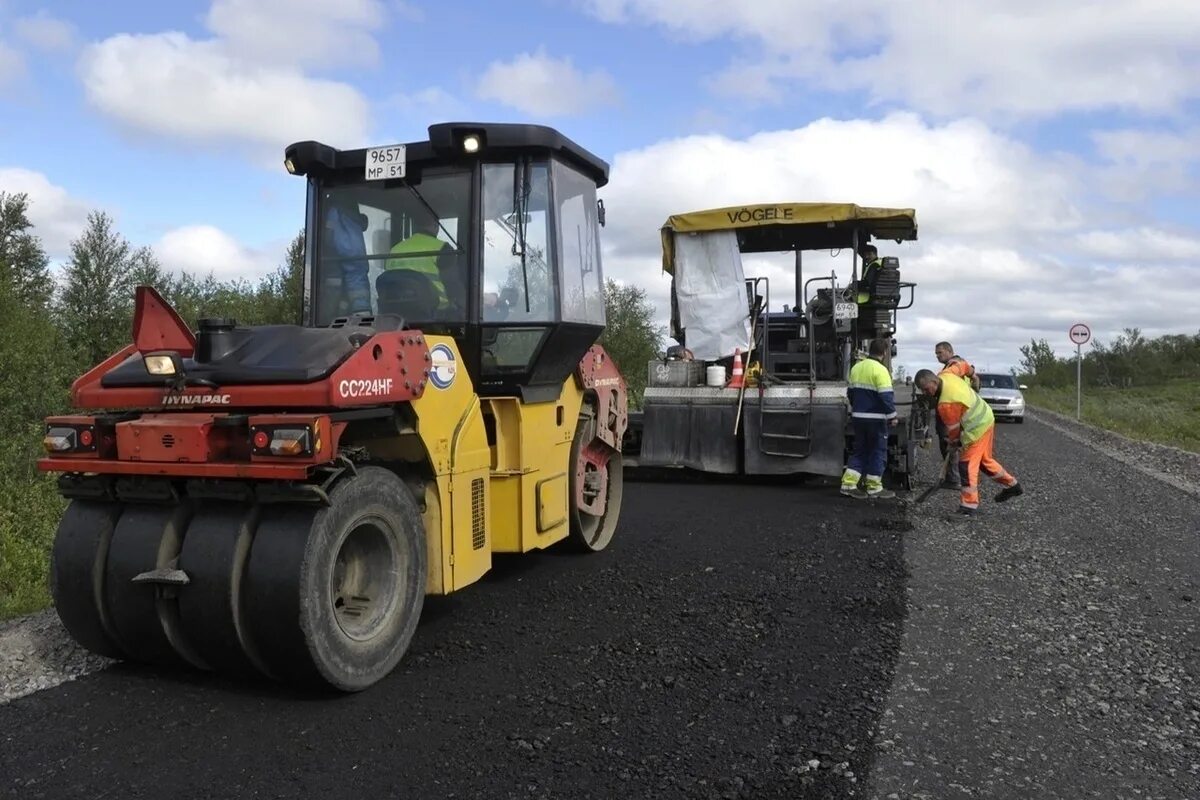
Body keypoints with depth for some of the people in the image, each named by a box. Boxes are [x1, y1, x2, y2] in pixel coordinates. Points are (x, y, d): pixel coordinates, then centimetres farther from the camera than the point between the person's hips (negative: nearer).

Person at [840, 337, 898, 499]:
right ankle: (874, 488, 10)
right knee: (878, 452, 5)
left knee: (860, 451, 13)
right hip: (876, 419, -7)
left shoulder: (856, 368, 9)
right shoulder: (880, 370, -14)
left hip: (858, 417, 7)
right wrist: (892, 416, -9)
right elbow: (886, 396, -18)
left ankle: (848, 484, 6)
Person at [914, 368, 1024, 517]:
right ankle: (1012, 485, 38)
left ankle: (969, 505, -3)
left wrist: (954, 443, 2)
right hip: (986, 418, 10)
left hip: (977, 429, -10)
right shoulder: (946, 376, -8)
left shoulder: (946, 404, -32)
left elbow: (953, 428, -17)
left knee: (967, 465, -6)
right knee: (984, 459, 23)